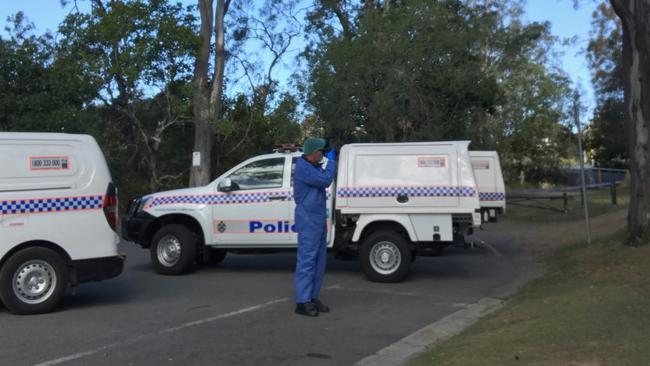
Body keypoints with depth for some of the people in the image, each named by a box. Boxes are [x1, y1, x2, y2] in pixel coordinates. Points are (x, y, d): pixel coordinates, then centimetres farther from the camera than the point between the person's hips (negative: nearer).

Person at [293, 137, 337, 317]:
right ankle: (302, 302, -7)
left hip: (319, 219, 10)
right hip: (308, 221, -10)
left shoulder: (314, 166, 15)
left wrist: (330, 162, 10)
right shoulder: (303, 168, -17)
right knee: (306, 260, -9)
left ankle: (313, 297, 19)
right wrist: (331, 160, -10)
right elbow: (325, 180, -23)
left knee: (319, 260, 12)